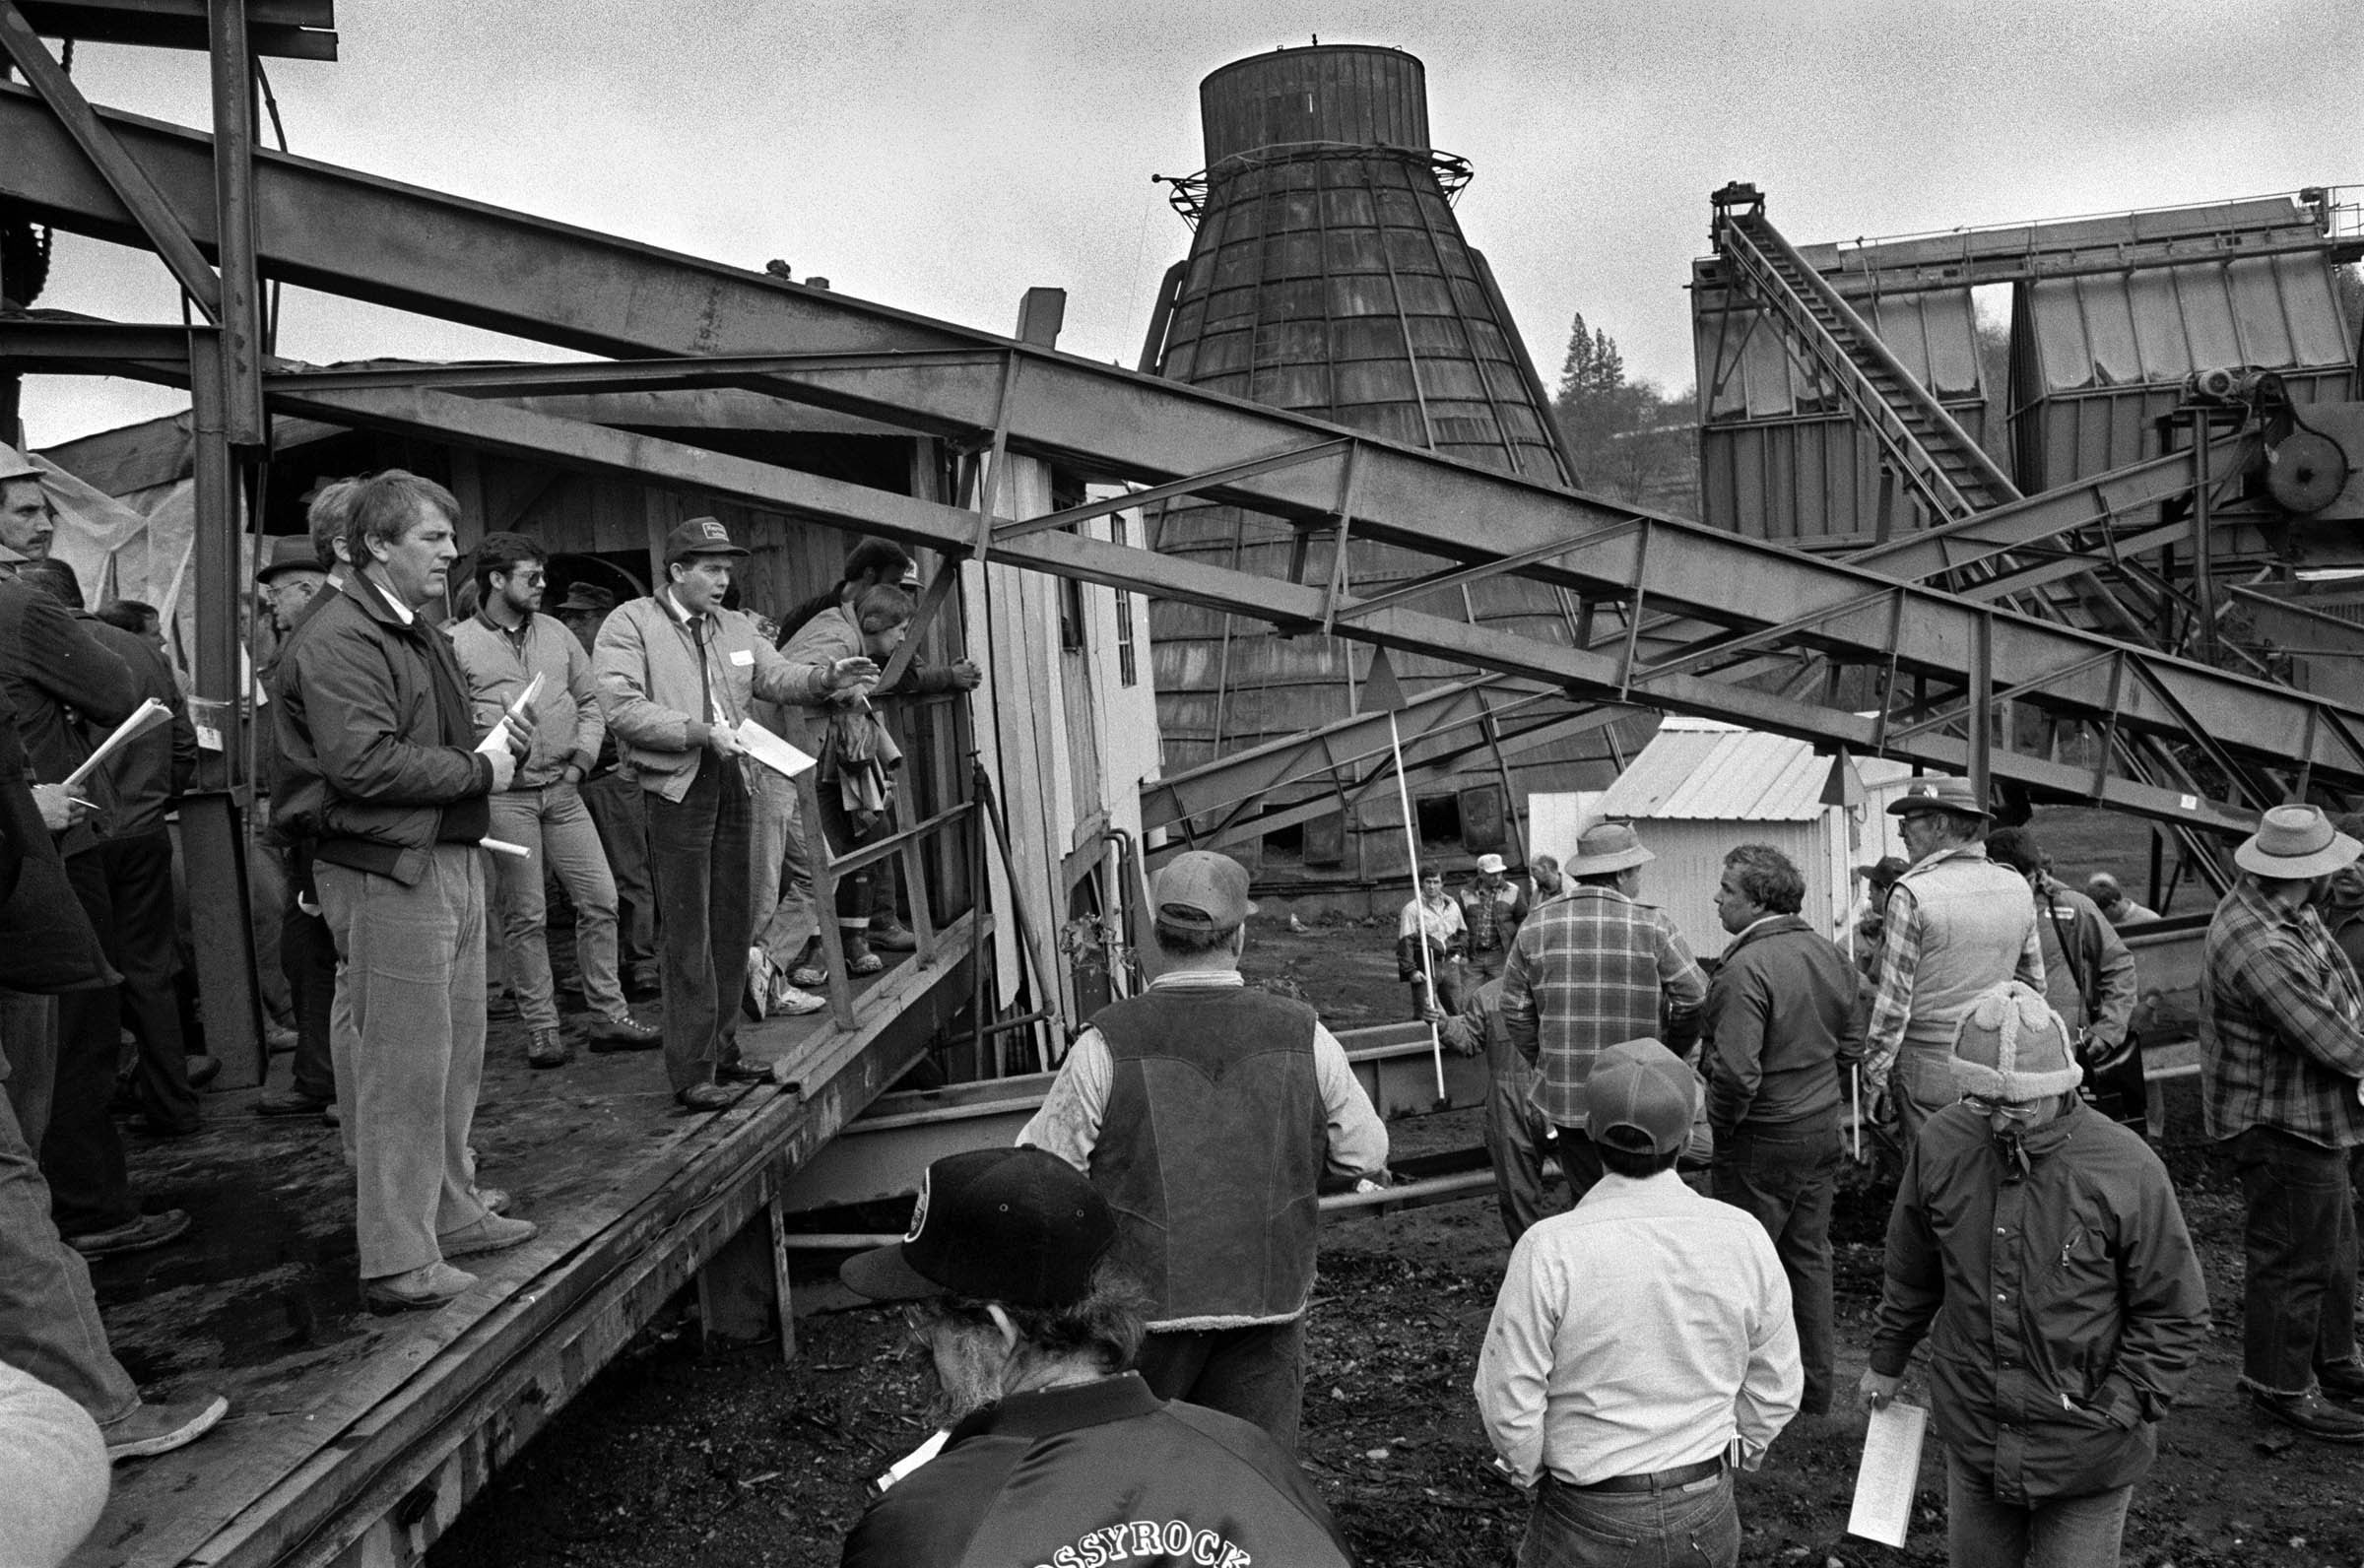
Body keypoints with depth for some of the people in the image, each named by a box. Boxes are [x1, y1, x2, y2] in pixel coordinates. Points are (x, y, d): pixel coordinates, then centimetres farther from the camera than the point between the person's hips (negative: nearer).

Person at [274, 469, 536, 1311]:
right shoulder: (338, 639, -14)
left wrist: (495, 746, 9)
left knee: (455, 1054, 17)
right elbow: (363, 763, -24)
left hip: (449, 860, 10)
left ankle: (452, 1214, 31)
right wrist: (477, 770, -14)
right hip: (385, 872, -10)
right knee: (402, 1068, -4)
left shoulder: (420, 633, 19)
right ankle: (398, 1263, 5)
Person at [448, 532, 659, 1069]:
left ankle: (608, 1016, 14)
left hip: (562, 789, 5)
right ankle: (541, 1030, 12)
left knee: (600, 901, 3)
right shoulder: (458, 644, -3)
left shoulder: (556, 634, 12)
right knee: (524, 918, 2)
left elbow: (590, 702, 15)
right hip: (503, 796, -5)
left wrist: (581, 759, 2)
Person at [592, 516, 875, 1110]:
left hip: (731, 784, 7)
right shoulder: (630, 625, -4)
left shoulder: (733, 627, 16)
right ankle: (691, 1073, 1)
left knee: (732, 926, 12)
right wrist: (702, 733, -20)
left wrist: (825, 678, -7)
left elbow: (779, 680, 14)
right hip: (674, 788, -7)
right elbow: (622, 708, -14)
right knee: (688, 937, -5)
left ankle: (722, 1050, 25)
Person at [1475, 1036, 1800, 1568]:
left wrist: (1531, 1474, 7)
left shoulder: (1549, 1251, -18)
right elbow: (1775, 1389, 3)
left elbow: (1509, 1403, -11)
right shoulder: (1743, 1236, -8)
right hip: (1709, 1521, 3)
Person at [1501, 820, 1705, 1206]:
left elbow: (1515, 1011, 4)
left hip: (1565, 1098, 3)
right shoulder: (1652, 926, -9)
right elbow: (1695, 999, -8)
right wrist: (1669, 1054, 8)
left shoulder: (1535, 928, 1)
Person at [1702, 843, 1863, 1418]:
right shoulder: (1828, 952, 2)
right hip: (1823, 1129, 8)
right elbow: (1851, 1044, 11)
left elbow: (1736, 1072, -28)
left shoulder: (1746, 969, -24)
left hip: (1762, 1139, -8)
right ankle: (1814, 1386, 29)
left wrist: (1720, 1124, -11)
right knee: (1808, 1256, 18)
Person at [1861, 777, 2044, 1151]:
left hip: (1929, 1067, -6)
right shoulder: (2016, 887, 5)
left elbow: (1893, 1001, -13)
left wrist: (1874, 1075, -5)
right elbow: (2034, 982, 14)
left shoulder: (1911, 893, -14)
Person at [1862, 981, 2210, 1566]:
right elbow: (1912, 1271, 7)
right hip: (1972, 1433, 3)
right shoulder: (1941, 1145, -10)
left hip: (2085, 1453, -3)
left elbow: (2175, 1315, -9)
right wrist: (1887, 1360, 16)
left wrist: (2117, 1409, -14)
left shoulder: (2127, 1170, -19)